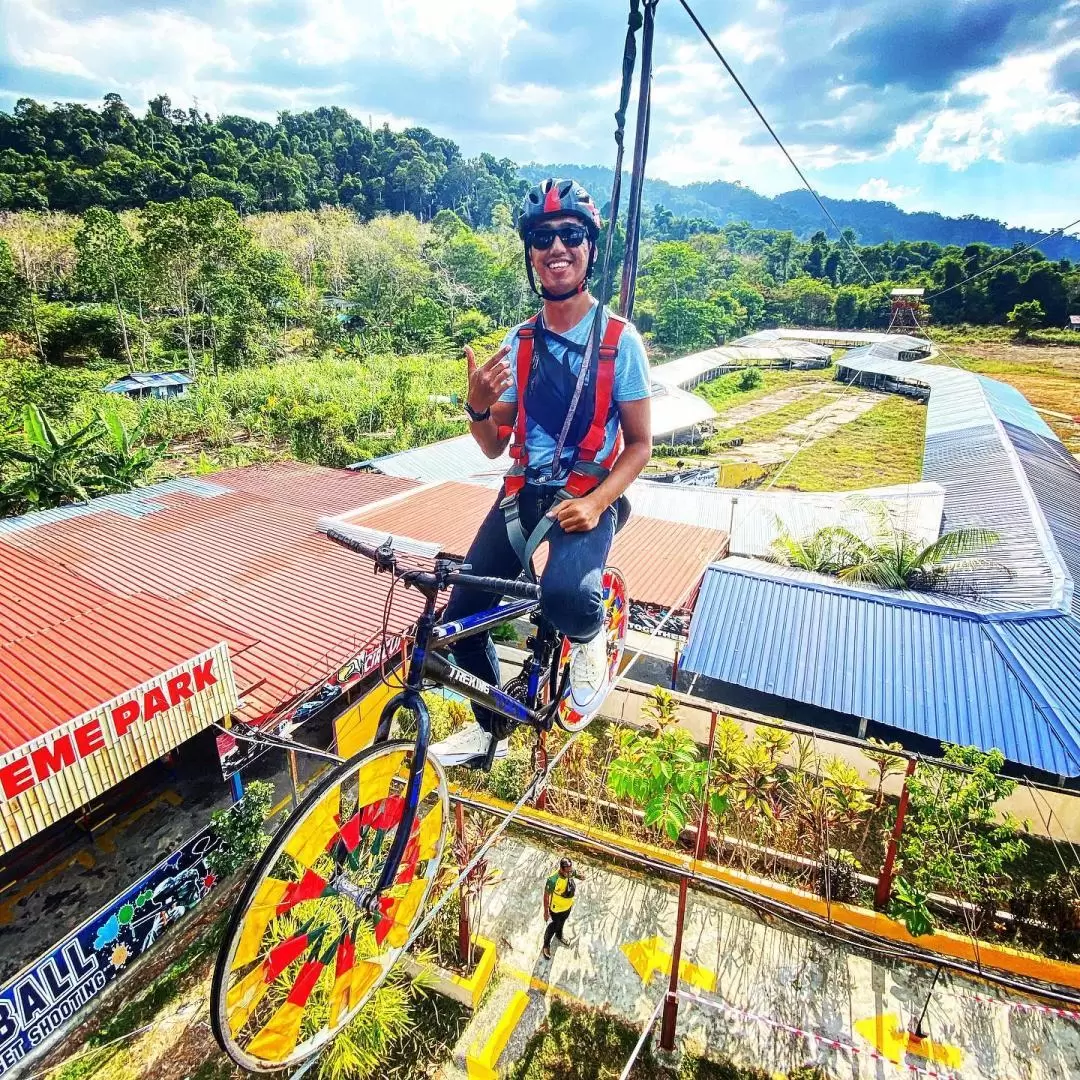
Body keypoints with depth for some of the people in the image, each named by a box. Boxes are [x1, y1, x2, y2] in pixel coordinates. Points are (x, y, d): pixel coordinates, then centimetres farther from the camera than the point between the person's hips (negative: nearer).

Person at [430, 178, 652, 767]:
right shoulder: (518, 342, 5)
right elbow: (495, 447, 6)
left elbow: (639, 444, -3)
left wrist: (595, 502, -20)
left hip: (587, 496, -4)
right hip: (523, 492, 4)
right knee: (462, 617, -1)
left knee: (564, 594, -36)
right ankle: (491, 729, 27)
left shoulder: (620, 340, -7)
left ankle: (589, 636, 4)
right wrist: (478, 406, -17)